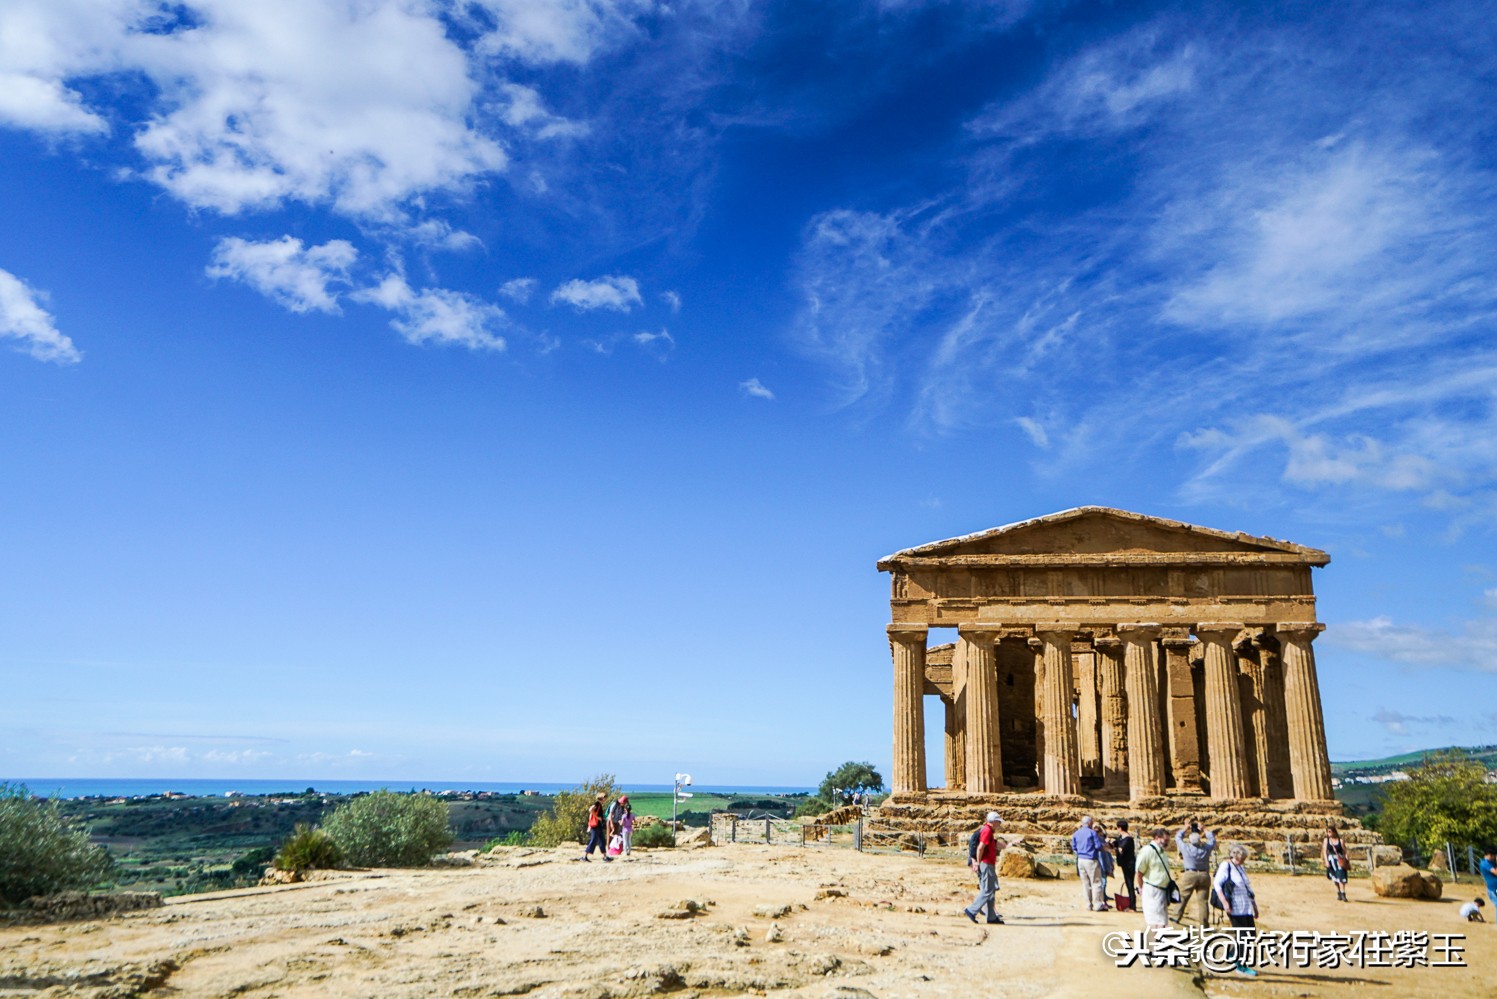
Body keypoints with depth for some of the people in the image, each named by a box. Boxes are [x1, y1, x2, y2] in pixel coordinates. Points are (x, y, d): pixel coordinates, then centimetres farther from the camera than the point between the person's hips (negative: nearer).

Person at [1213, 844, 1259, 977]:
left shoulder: (1240, 868, 18)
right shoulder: (1225, 866, -9)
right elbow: (1217, 884, -17)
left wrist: (1254, 904, 24)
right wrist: (1224, 902, -24)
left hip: (1246, 908, 9)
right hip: (1235, 908, -9)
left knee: (1251, 934, 7)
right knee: (1243, 936, -6)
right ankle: (1241, 966, 4)